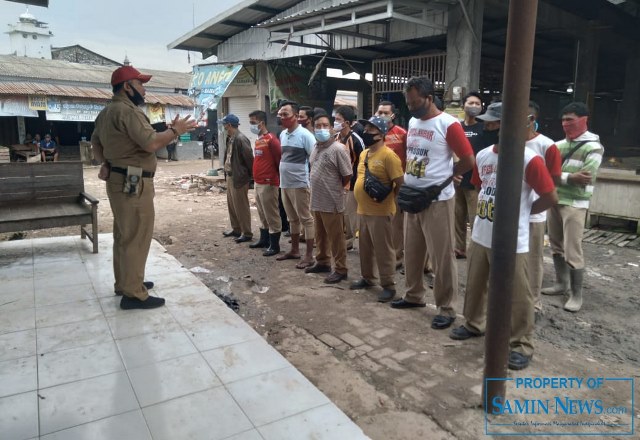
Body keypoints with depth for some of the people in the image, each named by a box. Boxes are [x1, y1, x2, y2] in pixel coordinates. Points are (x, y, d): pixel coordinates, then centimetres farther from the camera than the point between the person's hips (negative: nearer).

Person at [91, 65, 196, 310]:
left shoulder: (107, 112, 16)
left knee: (124, 235, 18)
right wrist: (175, 130, -13)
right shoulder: (127, 110, -17)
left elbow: (95, 141, 26)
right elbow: (151, 143, -26)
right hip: (133, 183, -11)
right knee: (136, 237, -5)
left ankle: (124, 283, 30)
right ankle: (134, 294, 0)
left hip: (119, 180, 11)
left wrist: (107, 163, 18)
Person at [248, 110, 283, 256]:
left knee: (271, 215, -2)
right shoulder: (258, 140, 13)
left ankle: (274, 245, 5)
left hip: (268, 183, -10)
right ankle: (264, 239, 32)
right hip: (258, 183, 10)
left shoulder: (271, 140, -16)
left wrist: (277, 177, -8)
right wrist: (256, 179, 19)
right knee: (262, 214, 19)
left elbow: (280, 160, -16)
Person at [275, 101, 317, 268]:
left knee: (306, 219, -1)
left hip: (300, 184, -8)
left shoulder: (305, 135, -12)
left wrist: (312, 178, -12)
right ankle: (294, 250, 28)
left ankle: (309, 255, 5)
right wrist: (282, 175, 16)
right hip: (285, 184, 8)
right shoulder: (282, 134, 10)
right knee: (292, 219, 16)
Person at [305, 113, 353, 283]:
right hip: (317, 200, 8)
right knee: (320, 235, 20)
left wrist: (334, 189, 0)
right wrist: (321, 188, 14)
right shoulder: (316, 148, 11)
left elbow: (347, 175, -13)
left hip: (332, 202, -8)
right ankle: (322, 262, 35)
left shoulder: (337, 149, -14)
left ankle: (340, 269, 12)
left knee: (336, 237, 1)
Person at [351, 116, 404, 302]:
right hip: (363, 210, 9)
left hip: (380, 212, -8)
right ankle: (367, 278, 33)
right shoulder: (363, 154, 12)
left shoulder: (388, 155, -16)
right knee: (365, 248, 18)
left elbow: (401, 183, -16)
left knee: (383, 250, -1)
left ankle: (389, 286, 9)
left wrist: (387, 199, -7)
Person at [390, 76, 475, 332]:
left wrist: (442, 178, -2)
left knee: (442, 257, 1)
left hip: (437, 201, -7)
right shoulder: (412, 122, 10)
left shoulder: (448, 124, -13)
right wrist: (407, 179, 9)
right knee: (412, 252, 16)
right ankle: (414, 296, 33)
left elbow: (468, 161, -10)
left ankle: (446, 308, 12)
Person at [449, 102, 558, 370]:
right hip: (480, 236, 7)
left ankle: (521, 345, 18)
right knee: (475, 285, 20)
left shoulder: (529, 160, -16)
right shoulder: (483, 156, 5)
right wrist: (485, 209, 10)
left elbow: (550, 198, -10)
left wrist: (520, 213, -2)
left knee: (517, 295, 4)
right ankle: (474, 324, 40)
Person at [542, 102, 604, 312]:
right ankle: (561, 283, 29)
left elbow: (584, 179, -17)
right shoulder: (560, 144, 9)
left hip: (574, 204, -6)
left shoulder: (593, 146, -8)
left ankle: (576, 295, 6)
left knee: (572, 252, -5)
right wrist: (570, 177, -16)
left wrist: (557, 175, -14)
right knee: (556, 247, 14)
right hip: (554, 200, 6)